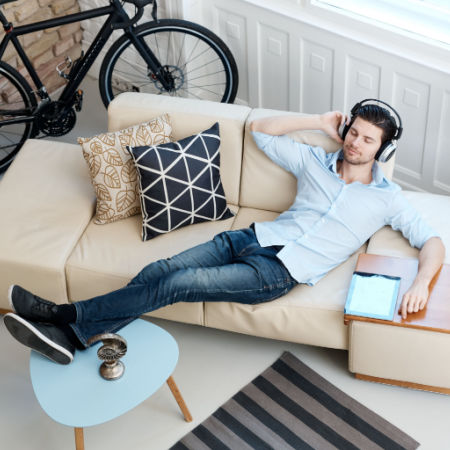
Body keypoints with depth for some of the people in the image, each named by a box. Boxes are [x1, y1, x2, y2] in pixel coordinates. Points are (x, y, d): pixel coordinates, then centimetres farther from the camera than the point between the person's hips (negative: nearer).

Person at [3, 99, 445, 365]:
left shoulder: (387, 197, 7)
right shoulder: (316, 159, 17)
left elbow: (431, 240, 5)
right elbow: (259, 129, 21)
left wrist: (421, 281, -16)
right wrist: (318, 122, 16)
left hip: (280, 271, -5)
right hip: (252, 237, 5)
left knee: (178, 283, -22)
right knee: (161, 269, -19)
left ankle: (69, 317, -22)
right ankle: (72, 337, -24)